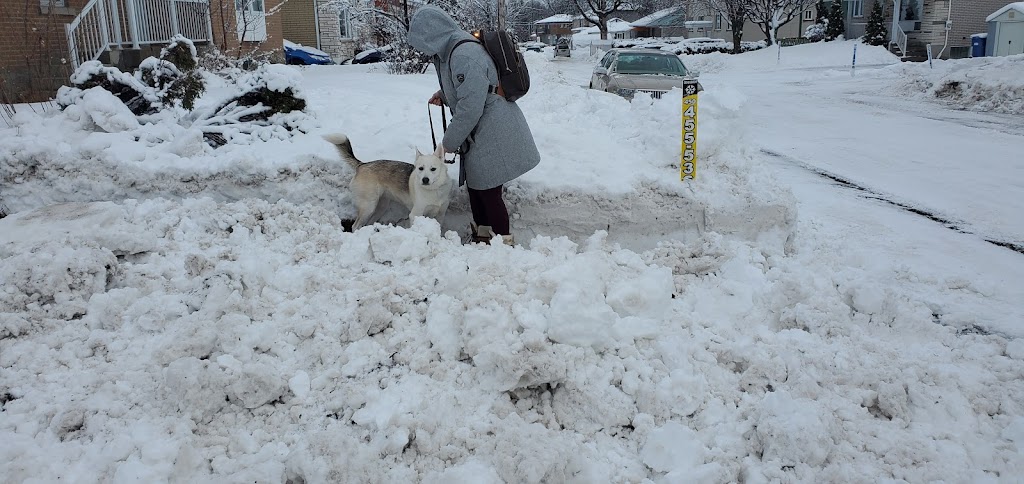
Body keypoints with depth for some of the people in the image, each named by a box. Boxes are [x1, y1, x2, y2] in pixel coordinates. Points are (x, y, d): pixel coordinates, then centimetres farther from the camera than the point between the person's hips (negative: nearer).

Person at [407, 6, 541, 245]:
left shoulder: (465, 54, -23)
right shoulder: (451, 50, 9)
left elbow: (470, 108, -25)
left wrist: (448, 143, -16)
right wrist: (443, 95, 9)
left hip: (493, 136, -10)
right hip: (478, 136, 10)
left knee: (489, 192, -2)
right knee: (475, 189, 18)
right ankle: (481, 238, 32)